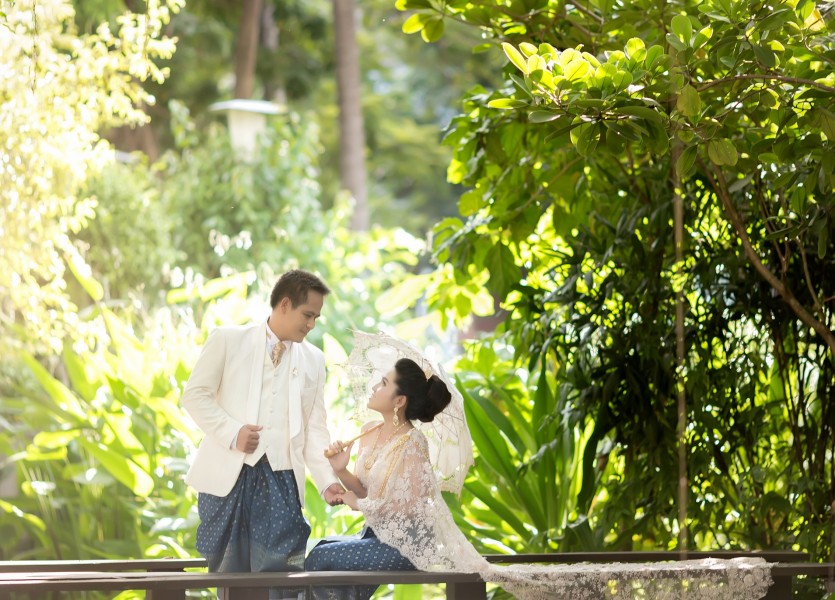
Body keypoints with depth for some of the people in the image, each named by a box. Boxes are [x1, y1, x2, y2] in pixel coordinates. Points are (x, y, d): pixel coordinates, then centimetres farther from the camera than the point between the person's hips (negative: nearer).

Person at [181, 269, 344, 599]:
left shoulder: (313, 359, 13)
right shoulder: (228, 340, 3)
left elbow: (315, 427, 10)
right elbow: (195, 395, 0)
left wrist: (327, 481, -4)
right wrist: (233, 433, -14)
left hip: (280, 478, 2)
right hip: (228, 473, -2)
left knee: (278, 573, -7)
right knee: (230, 573, 2)